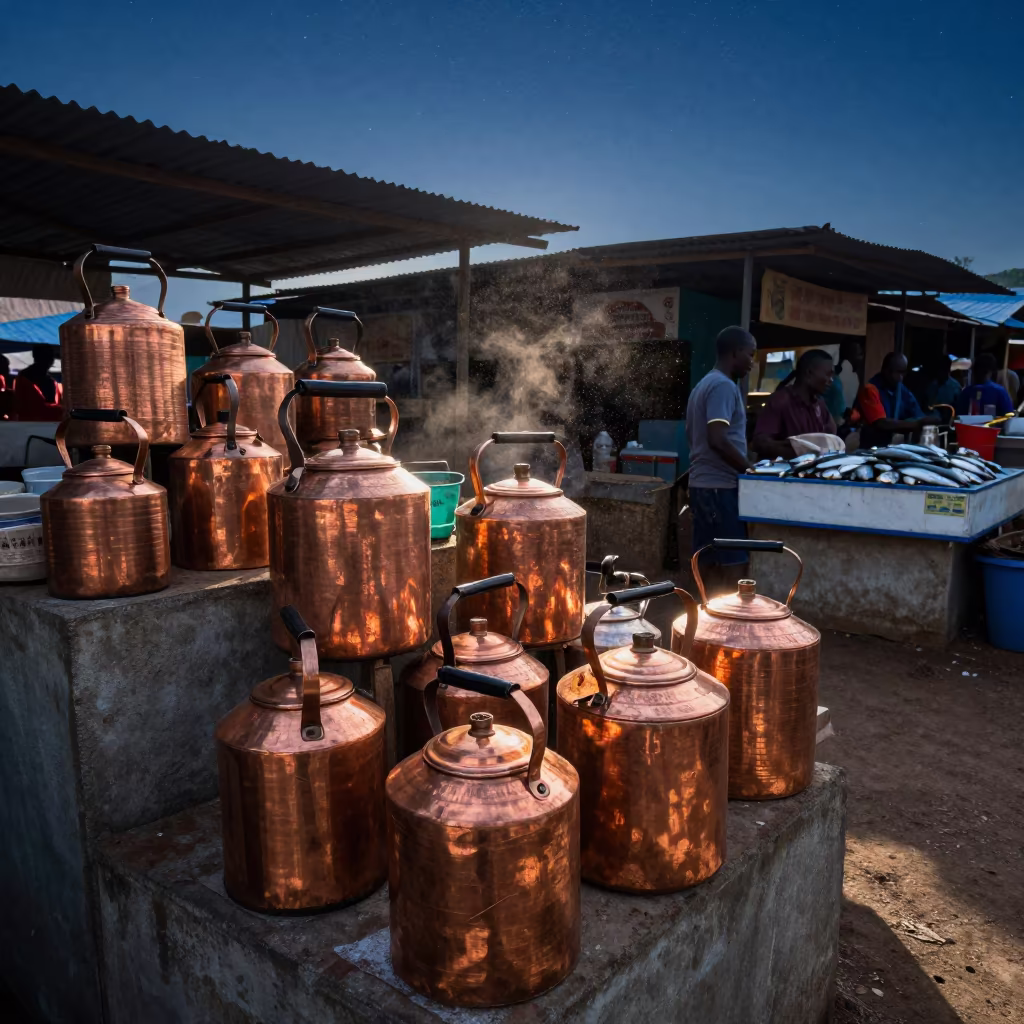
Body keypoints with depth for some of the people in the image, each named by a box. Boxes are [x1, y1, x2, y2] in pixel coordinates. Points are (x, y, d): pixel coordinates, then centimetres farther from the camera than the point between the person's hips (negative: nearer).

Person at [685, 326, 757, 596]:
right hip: (721, 485, -10)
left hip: (704, 483, 10)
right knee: (734, 564, -5)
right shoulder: (724, 386, -13)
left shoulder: (704, 384, 18)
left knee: (717, 562, 12)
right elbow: (717, 440, -24)